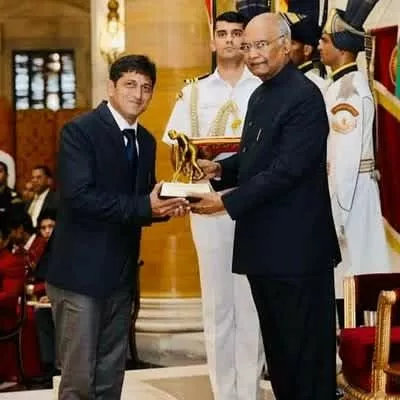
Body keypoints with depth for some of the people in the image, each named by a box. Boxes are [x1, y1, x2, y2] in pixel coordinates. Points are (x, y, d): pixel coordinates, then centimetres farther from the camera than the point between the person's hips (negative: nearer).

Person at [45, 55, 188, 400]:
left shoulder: (146, 141, 13)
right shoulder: (79, 131, -11)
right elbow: (78, 197, -22)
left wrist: (166, 206, -5)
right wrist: (144, 207, -24)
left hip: (121, 274, 7)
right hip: (80, 272, -7)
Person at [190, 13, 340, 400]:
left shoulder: (304, 96, -15)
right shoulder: (260, 96, 14)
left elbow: (286, 169, -21)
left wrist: (227, 202, -20)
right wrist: (219, 169, 2)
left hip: (296, 246, -9)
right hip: (264, 243, 9)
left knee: (305, 350, 0)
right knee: (277, 345, 16)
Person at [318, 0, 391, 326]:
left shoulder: (348, 92, -17)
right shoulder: (346, 85, 13)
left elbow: (346, 160, -21)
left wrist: (334, 219, -19)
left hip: (346, 198, -9)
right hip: (345, 195, 9)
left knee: (346, 279, -4)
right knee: (346, 284, 13)